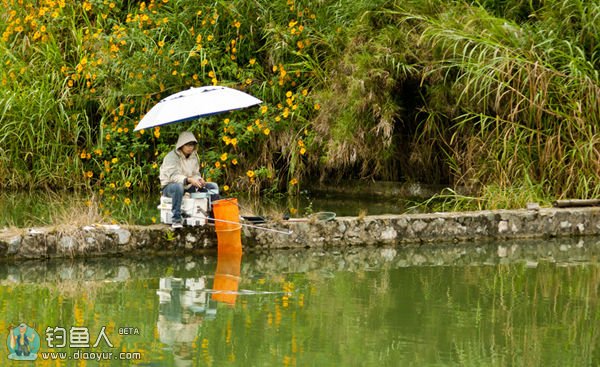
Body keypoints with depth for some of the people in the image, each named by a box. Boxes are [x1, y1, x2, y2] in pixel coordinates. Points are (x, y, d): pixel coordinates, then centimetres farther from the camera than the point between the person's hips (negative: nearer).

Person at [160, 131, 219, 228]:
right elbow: (173, 176, -28)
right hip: (169, 187, -7)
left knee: (213, 186, -1)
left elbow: (195, 174, 9)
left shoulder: (194, 156, 6)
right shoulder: (172, 156, -16)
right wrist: (188, 180, -42)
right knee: (178, 187, -44)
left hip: (187, 186, 7)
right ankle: (176, 219, -42)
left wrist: (199, 180, -16)